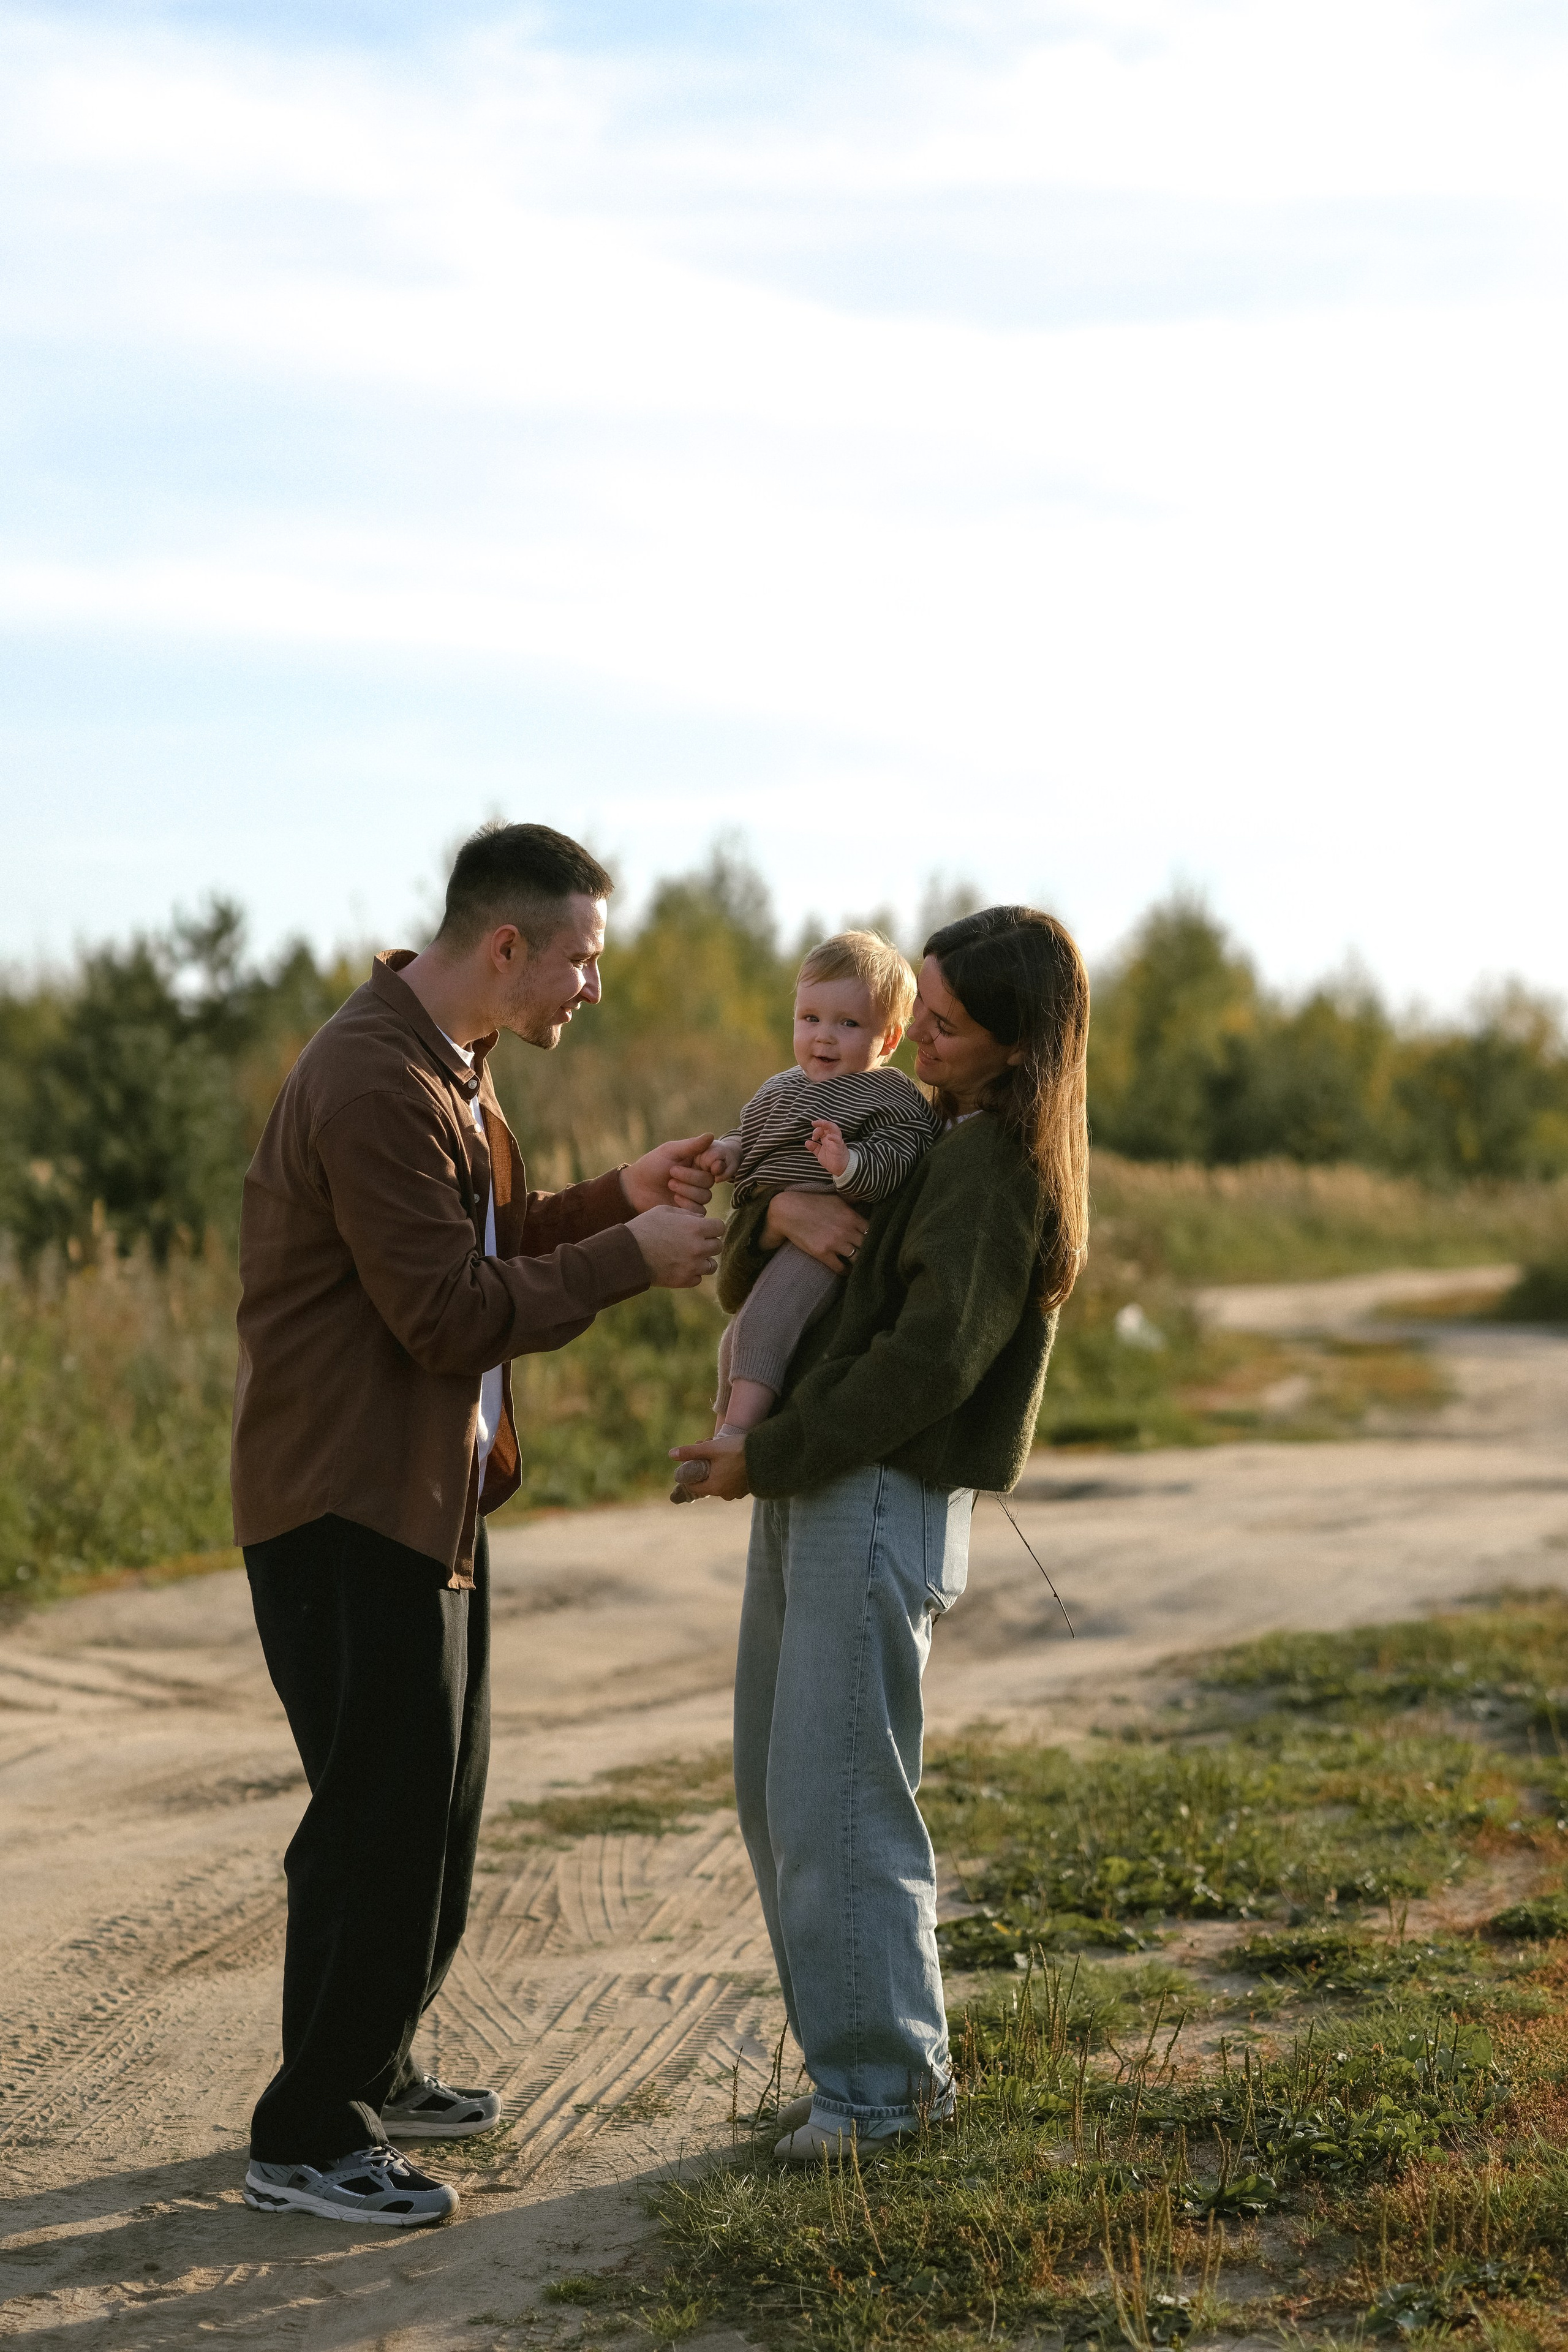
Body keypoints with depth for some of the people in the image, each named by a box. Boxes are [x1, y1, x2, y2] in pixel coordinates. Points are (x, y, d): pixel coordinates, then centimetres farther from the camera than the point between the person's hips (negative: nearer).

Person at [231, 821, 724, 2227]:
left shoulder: (447, 1066, 13)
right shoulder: (374, 1084, -22)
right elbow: (451, 1315, -23)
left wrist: (617, 1196, 7)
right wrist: (630, 1258, -16)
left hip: (431, 1491, 11)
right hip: (351, 1504, -11)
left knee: (437, 1799, 18)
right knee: (382, 1812, -5)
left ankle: (372, 2070, 33)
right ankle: (306, 2139, 6)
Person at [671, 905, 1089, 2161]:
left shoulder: (1003, 1169, -12)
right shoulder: (921, 1139, 18)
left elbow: (926, 1363, -21)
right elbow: (746, 1292, 13)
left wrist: (765, 1456, -16)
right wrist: (780, 1212, -10)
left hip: (884, 1504, -10)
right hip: (810, 1494, 10)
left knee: (836, 1802, -5)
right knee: (777, 1794, 14)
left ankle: (887, 2076, 8)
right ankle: (861, 2051, 24)